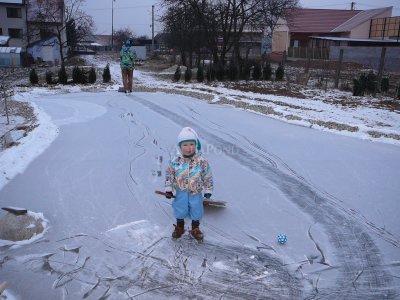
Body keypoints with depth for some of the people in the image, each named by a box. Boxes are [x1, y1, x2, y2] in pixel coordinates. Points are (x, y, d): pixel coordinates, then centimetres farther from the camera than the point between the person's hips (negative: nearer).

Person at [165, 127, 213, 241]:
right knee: (180, 210, 15)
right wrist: (168, 189, 0)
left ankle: (195, 229, 37)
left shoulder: (202, 161, -15)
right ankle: (179, 227, 39)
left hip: (196, 193, 0)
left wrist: (208, 190, 0)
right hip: (180, 192, 1)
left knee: (196, 211, 13)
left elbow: (208, 177, -4)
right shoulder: (175, 162, -13)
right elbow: (169, 175, 0)